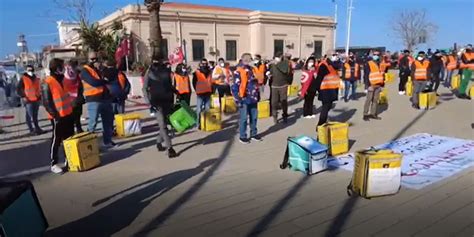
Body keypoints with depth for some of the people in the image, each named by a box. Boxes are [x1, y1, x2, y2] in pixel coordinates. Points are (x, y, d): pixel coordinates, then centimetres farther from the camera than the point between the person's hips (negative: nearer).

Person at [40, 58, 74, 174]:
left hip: (68, 114, 8)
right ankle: (54, 164, 7)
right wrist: (55, 115, -18)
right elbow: (46, 102, -14)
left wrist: (71, 109, 15)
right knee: (56, 140, -1)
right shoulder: (47, 83, -12)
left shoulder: (63, 80, 12)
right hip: (58, 117, -8)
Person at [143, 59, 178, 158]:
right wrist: (149, 101, -11)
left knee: (164, 124, 10)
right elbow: (145, 88, 1)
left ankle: (159, 142, 32)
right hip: (157, 102, -3)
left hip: (167, 101, 4)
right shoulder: (150, 72, 0)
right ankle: (169, 148, -8)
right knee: (163, 125, -8)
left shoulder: (166, 70, 7)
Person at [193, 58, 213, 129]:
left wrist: (211, 90, 11)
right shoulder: (197, 73, -4)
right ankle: (199, 124, 4)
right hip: (200, 94, -4)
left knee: (207, 109, 7)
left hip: (208, 93, 4)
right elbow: (194, 83, 2)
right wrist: (197, 90, 1)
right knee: (199, 110, -2)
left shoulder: (209, 72, 11)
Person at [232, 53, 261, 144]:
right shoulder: (239, 71, -12)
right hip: (244, 99, -7)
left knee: (254, 117, 14)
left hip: (253, 99, 7)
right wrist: (238, 99, -14)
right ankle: (242, 136, 12)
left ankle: (254, 134, 27)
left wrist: (258, 94, 18)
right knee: (244, 118, 0)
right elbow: (235, 86, -13)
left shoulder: (253, 70, 12)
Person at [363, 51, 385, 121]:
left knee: (375, 100, 9)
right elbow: (366, 75, -12)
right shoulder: (368, 64, -6)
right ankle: (366, 114, -1)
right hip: (371, 85, -7)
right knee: (369, 100, -5)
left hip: (378, 85, 7)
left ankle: (373, 113, 17)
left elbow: (382, 75, 19)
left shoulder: (380, 65, 16)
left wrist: (382, 85, 14)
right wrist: (368, 84, -19)